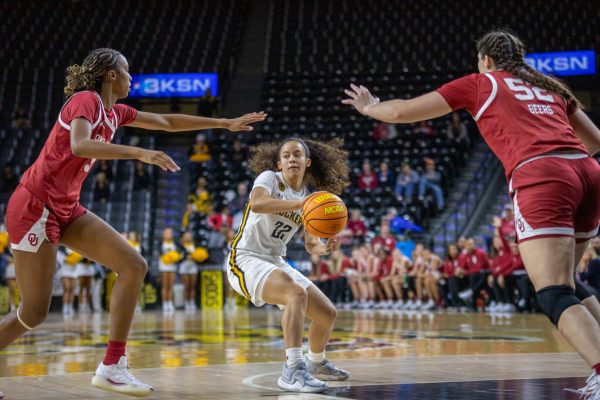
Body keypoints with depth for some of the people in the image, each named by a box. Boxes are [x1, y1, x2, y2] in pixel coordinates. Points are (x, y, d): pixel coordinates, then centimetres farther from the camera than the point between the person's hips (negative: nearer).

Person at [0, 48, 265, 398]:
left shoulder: (114, 112, 13)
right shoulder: (86, 100, -12)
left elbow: (167, 122, 24)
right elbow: (79, 145, -32)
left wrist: (225, 123, 25)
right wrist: (139, 153, -39)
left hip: (67, 209, 9)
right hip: (35, 206, -9)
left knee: (134, 266, -5)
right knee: (35, 313, -7)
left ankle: (112, 367, -4)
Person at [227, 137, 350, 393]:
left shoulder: (309, 199, 10)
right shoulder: (269, 178, -8)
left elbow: (310, 244, 14)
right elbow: (257, 203, -31)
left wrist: (325, 248, -10)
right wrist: (297, 204, -41)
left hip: (275, 263, 8)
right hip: (246, 259, -7)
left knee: (327, 313, 8)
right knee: (297, 293, -34)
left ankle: (316, 363, 37)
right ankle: (293, 371, -38)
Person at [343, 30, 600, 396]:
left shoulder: (480, 83, 17)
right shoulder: (551, 87, 28)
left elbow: (402, 111, 21)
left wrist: (369, 107, 40)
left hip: (540, 179, -6)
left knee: (554, 296, -12)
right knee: (566, 283, 23)